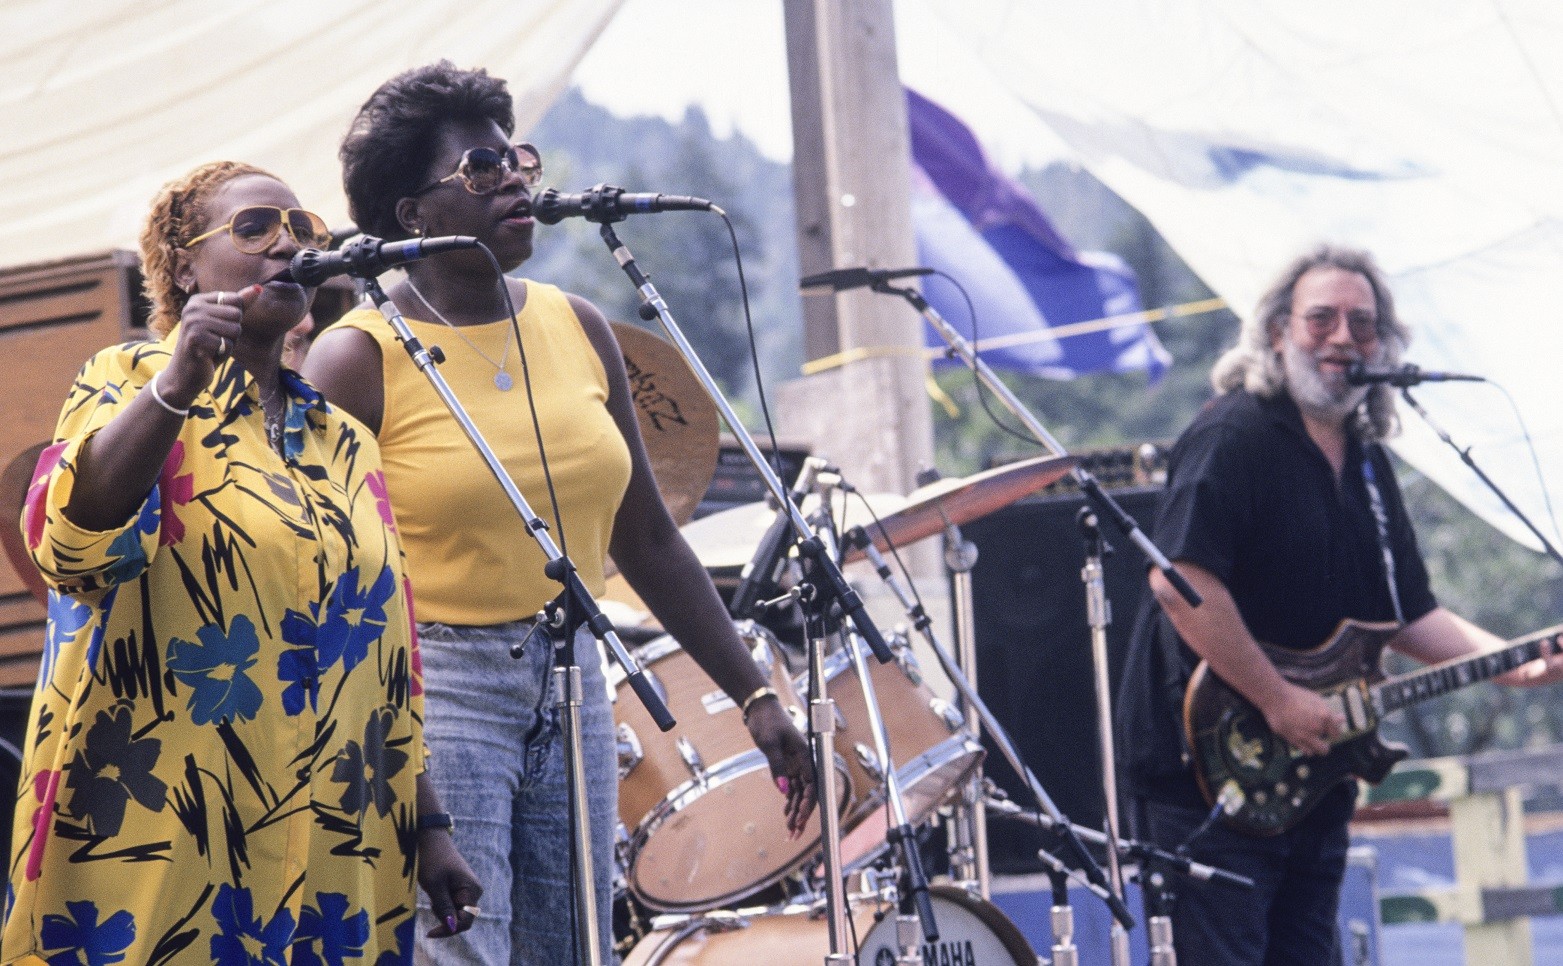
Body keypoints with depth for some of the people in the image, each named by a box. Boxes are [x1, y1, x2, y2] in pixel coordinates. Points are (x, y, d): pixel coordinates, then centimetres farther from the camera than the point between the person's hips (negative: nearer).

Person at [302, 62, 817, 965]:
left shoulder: (578, 330, 9)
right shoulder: (360, 359, -8)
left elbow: (647, 538, 14)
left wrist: (755, 694, 12)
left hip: (572, 687, 6)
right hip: (431, 695, -6)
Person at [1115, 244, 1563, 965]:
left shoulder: (1366, 462, 16)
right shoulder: (1234, 436, -12)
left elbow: (1410, 612, 20)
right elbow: (1178, 581, -24)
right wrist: (1277, 699, -22)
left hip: (1311, 783, 9)